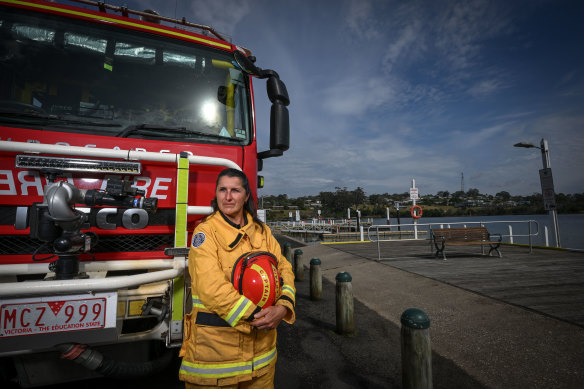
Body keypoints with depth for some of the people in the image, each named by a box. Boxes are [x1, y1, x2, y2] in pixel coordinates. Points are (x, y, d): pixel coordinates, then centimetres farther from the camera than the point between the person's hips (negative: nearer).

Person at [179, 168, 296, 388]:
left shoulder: (261, 231, 6)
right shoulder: (205, 232, -9)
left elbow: (284, 269, 3)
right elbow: (211, 287, -19)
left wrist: (282, 307, -15)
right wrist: (254, 315, -19)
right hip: (215, 342, -4)